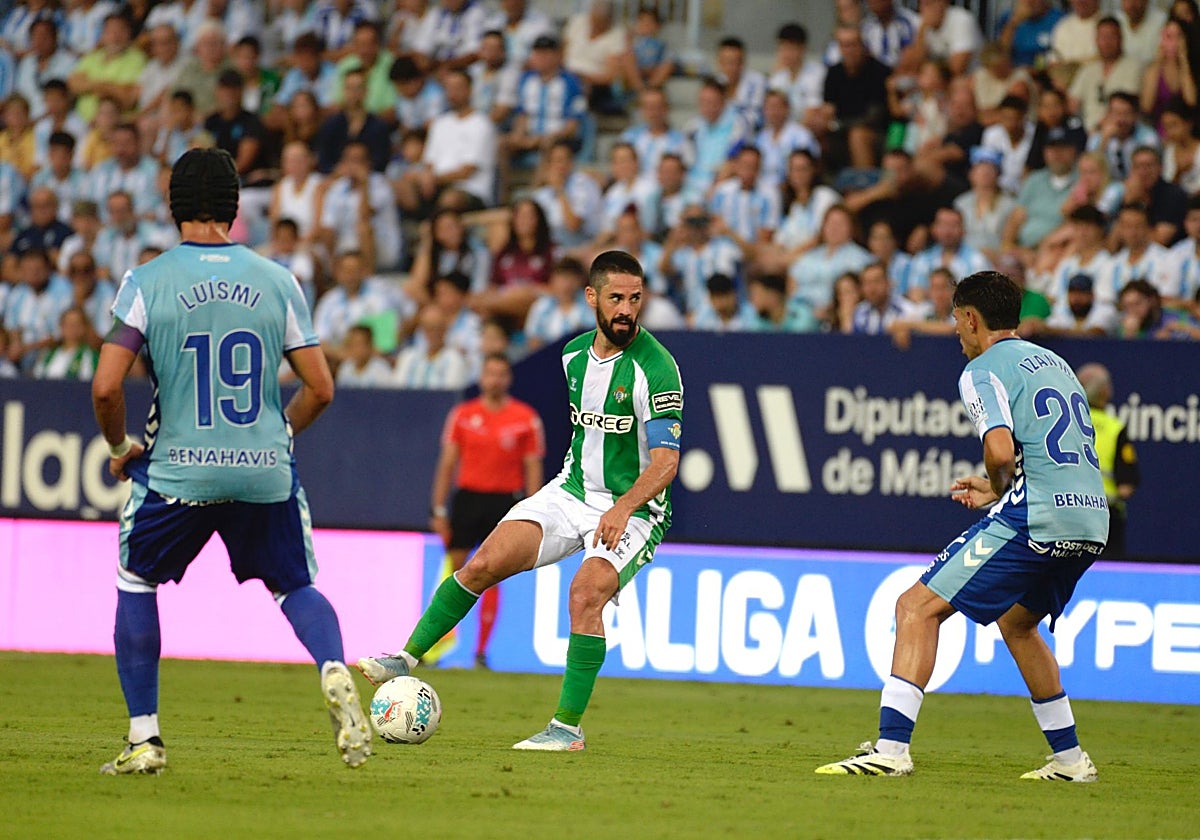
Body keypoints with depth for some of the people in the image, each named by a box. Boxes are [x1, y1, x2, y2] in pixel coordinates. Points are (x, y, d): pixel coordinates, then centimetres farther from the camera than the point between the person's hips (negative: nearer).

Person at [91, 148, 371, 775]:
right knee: (296, 587, 18)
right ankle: (334, 672, -14)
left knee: (135, 584, 19)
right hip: (266, 471, 2)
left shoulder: (147, 282, -5)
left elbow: (105, 388, -12)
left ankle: (143, 738, 14)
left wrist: (120, 448, 6)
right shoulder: (277, 282, 2)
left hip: (176, 472, -2)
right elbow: (320, 389, 2)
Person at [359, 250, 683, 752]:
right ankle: (407, 659, 0)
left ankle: (568, 727, -18)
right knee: (485, 563, -12)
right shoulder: (574, 353, 4)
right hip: (571, 491, 6)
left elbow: (665, 462, -23)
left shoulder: (655, 367, -18)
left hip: (634, 509, -6)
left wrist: (623, 507, -37)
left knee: (585, 594, -28)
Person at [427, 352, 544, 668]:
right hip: (467, 497, 1)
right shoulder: (463, 414, 6)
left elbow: (533, 469, 3)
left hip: (504, 503, -1)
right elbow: (447, 464, 8)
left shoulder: (526, 419, 1)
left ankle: (481, 651, 3)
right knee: (453, 571, -3)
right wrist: (439, 510, 3)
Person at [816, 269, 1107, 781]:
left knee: (917, 607, -5)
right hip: (1092, 519, 8)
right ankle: (1069, 758, 31)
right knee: (1016, 621, 31)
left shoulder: (983, 370, -2)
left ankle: (891, 748, -16)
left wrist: (998, 489, 2)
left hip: (1035, 518, -8)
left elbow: (1002, 451, -19)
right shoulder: (1055, 363, 23)